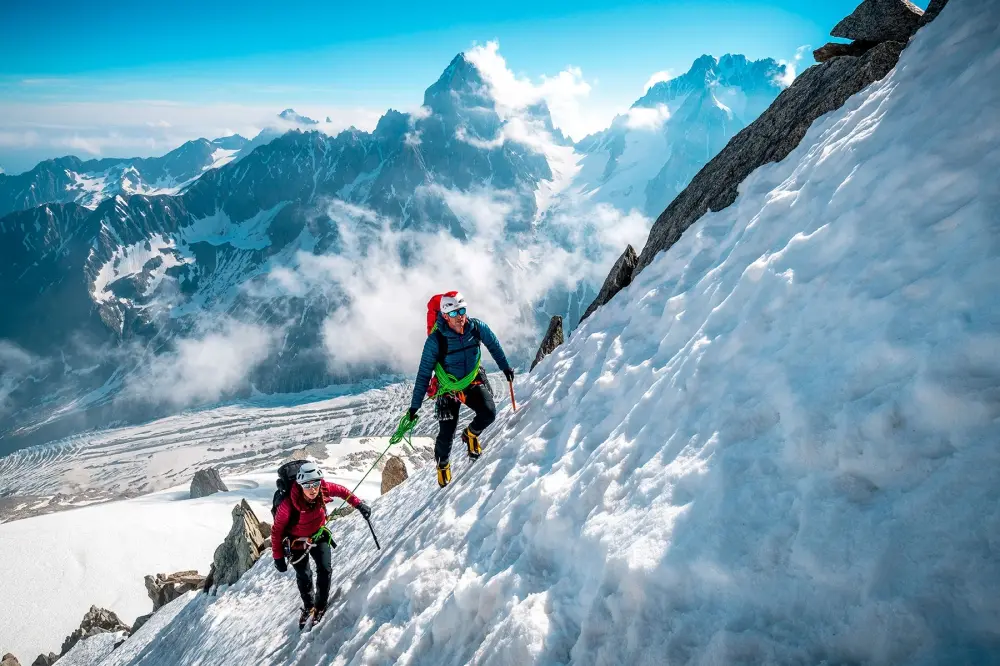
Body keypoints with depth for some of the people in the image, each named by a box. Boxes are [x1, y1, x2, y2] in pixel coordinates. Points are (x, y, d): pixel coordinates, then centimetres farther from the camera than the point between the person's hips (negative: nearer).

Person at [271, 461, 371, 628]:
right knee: (303, 577, 11)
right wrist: (278, 557, -15)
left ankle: (320, 607, 19)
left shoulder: (323, 489, -29)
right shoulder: (288, 505, -38)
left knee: (325, 570, -5)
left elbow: (341, 490, -6)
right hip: (298, 541, -2)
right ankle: (308, 606, 40)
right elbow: (277, 531, -23)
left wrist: (358, 504, -12)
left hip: (319, 535, 2)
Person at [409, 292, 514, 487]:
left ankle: (471, 434, 13)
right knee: (446, 435, -3)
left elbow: (494, 345, 6)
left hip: (474, 382, 3)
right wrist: (415, 405, -14)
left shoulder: (477, 328, -17)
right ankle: (442, 464, 33)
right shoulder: (436, 339, -25)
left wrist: (505, 367, 17)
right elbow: (424, 373, -17)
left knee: (489, 412, -22)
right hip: (449, 389, -2)